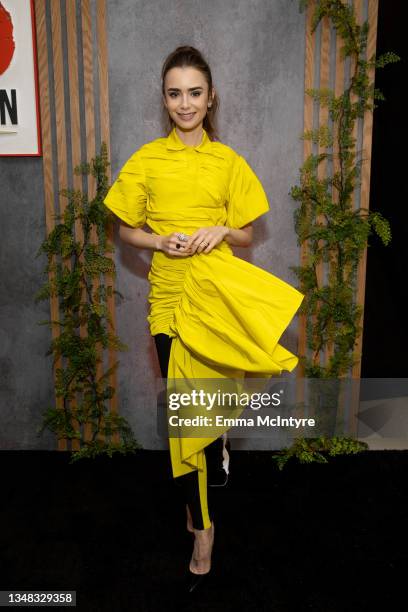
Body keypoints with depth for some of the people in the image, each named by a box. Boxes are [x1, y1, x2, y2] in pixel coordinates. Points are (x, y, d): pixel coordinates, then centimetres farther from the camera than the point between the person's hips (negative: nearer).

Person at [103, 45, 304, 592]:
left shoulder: (229, 161, 4)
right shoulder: (146, 161, 3)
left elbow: (247, 234, 8)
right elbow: (127, 231, 7)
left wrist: (221, 232, -13)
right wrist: (162, 242, -12)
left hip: (221, 293, 0)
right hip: (171, 295, 0)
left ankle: (204, 497, 39)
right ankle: (203, 524, 24)